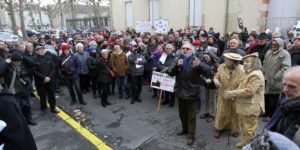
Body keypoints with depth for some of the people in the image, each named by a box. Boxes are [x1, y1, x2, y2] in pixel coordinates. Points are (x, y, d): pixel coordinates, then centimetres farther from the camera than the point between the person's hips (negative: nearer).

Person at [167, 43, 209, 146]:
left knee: (191, 116, 6)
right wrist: (176, 65, -22)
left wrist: (199, 65, -39)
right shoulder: (178, 60, 5)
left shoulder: (196, 60, -9)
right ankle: (185, 129, 43)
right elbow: (170, 73, -4)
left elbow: (206, 72, -19)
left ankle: (191, 136, 20)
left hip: (191, 92, -5)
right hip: (180, 91, 5)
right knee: (182, 113, 21)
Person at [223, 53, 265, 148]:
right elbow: (242, 88, 16)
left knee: (249, 129, 5)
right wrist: (232, 94, 1)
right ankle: (245, 142, 38)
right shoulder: (249, 73, 15)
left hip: (251, 107, -11)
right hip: (245, 106, 11)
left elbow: (248, 91, -27)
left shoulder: (256, 75, -21)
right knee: (245, 127, 23)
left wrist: (232, 93, -21)